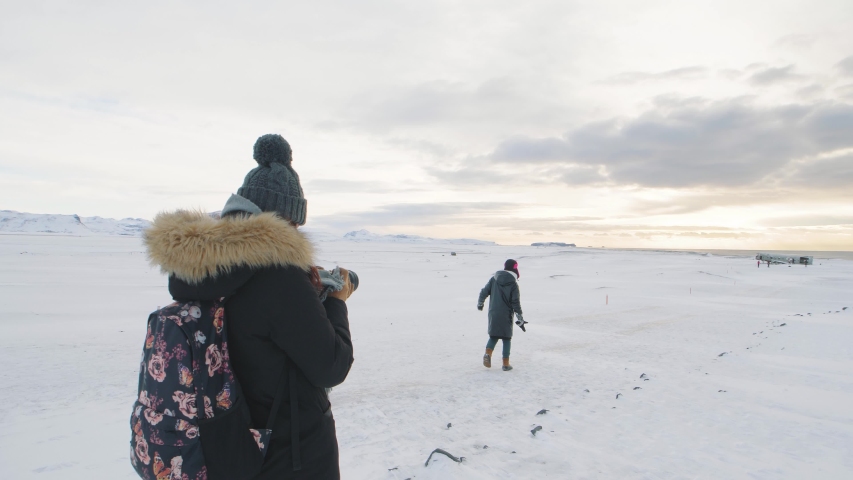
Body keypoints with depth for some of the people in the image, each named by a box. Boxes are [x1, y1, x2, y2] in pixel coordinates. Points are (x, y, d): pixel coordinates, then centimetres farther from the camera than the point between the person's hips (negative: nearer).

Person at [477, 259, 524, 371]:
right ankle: (506, 364, 9)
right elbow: (516, 303, -9)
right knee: (506, 338, 9)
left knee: (493, 336, 16)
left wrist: (480, 303, 22)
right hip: (506, 315, -3)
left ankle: (488, 354, -7)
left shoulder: (494, 279, 2)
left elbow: (484, 292, 4)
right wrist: (520, 319, -2)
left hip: (493, 314, 3)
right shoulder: (513, 284, -8)